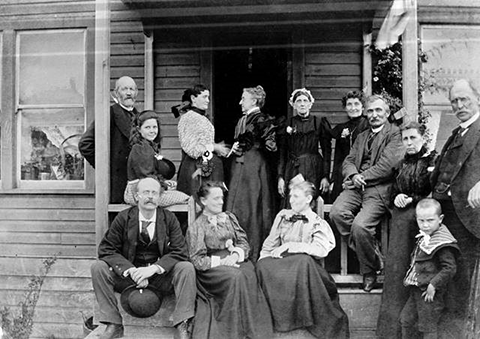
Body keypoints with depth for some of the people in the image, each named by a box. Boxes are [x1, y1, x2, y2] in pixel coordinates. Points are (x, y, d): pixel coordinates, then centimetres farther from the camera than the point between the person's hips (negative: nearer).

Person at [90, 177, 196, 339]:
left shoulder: (169, 218, -1)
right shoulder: (123, 218, -2)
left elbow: (179, 251, -8)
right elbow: (106, 250, -7)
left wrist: (154, 268, -24)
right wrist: (131, 270, -22)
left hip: (161, 276, 0)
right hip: (128, 275, 1)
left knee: (187, 268, -26)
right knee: (98, 267, -21)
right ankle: (113, 325, -15)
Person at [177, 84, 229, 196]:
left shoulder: (203, 119, 16)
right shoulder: (188, 117, -6)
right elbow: (189, 146, -13)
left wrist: (216, 147, 4)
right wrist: (213, 147, -10)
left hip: (209, 166, 7)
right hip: (194, 166, -7)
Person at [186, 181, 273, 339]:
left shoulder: (229, 217, 17)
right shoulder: (195, 227, 3)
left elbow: (243, 241, 11)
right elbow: (197, 260, -4)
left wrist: (236, 255, -11)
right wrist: (221, 261, -17)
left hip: (235, 260, 4)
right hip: (212, 267, -3)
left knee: (249, 274, -31)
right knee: (235, 277, -35)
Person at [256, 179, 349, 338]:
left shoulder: (318, 223, 6)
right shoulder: (283, 216, 18)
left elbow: (321, 250, -12)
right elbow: (269, 245, 15)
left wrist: (290, 245, -17)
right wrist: (264, 260, -4)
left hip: (305, 268, -2)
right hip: (282, 264, 3)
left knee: (303, 260, -36)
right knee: (263, 265, -29)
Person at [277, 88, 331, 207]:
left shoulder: (318, 123, 5)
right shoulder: (287, 124, 8)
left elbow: (327, 151, 4)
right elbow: (282, 152, 6)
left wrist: (326, 176, -4)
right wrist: (280, 177, -2)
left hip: (314, 172, 0)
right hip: (292, 170, 1)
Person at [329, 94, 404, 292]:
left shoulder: (395, 133, 3)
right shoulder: (362, 136, 26)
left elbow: (387, 164, -10)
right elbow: (348, 161, 15)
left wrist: (363, 177, -10)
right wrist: (353, 176, -7)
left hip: (380, 189, -6)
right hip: (357, 187, 6)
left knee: (360, 225, -26)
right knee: (336, 212, -22)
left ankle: (369, 271, 1)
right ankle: (368, 250, 0)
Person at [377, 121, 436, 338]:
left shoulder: (433, 161, 0)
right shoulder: (402, 164, 16)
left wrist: (411, 199, -10)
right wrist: (396, 197, 2)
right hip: (401, 220, 5)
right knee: (395, 267, 0)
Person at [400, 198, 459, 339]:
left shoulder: (442, 244, -20)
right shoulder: (425, 237, 7)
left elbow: (450, 268, -23)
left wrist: (433, 285, -23)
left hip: (429, 292, -9)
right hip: (417, 290, 9)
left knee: (428, 327, 4)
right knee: (406, 320, 18)